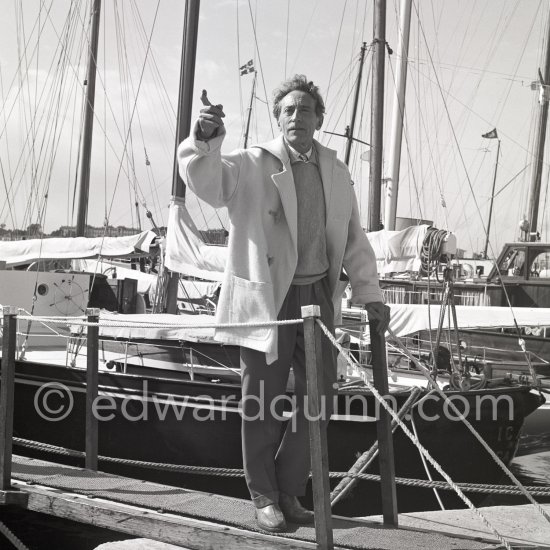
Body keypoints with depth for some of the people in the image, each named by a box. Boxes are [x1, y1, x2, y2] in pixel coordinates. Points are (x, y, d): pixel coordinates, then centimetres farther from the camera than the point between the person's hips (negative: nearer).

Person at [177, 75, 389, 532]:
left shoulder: (335, 172, 10)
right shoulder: (252, 165, -4)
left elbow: (353, 241, 14)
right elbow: (210, 183, -23)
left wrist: (369, 295, 8)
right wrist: (205, 141, -42)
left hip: (317, 295, 5)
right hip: (266, 298, -4)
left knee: (319, 398, 8)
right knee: (264, 402, 4)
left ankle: (289, 491, 27)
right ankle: (264, 496, 23)